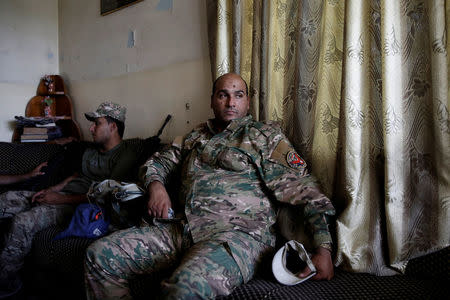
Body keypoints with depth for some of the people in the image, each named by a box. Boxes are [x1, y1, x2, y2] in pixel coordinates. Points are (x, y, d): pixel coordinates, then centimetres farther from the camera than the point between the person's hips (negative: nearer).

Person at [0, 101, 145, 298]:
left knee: (23, 221, -26)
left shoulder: (127, 153, -12)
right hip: (62, 195, 9)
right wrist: (53, 189, 8)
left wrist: (62, 199, -18)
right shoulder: (91, 150, 17)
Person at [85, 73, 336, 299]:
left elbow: (302, 188, -1)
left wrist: (324, 249, -11)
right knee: (99, 255, -6)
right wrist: (156, 186, 7)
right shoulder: (196, 137, 24)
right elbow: (157, 162, 32)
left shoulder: (266, 136, 7)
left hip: (239, 233, -6)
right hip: (183, 229, 6)